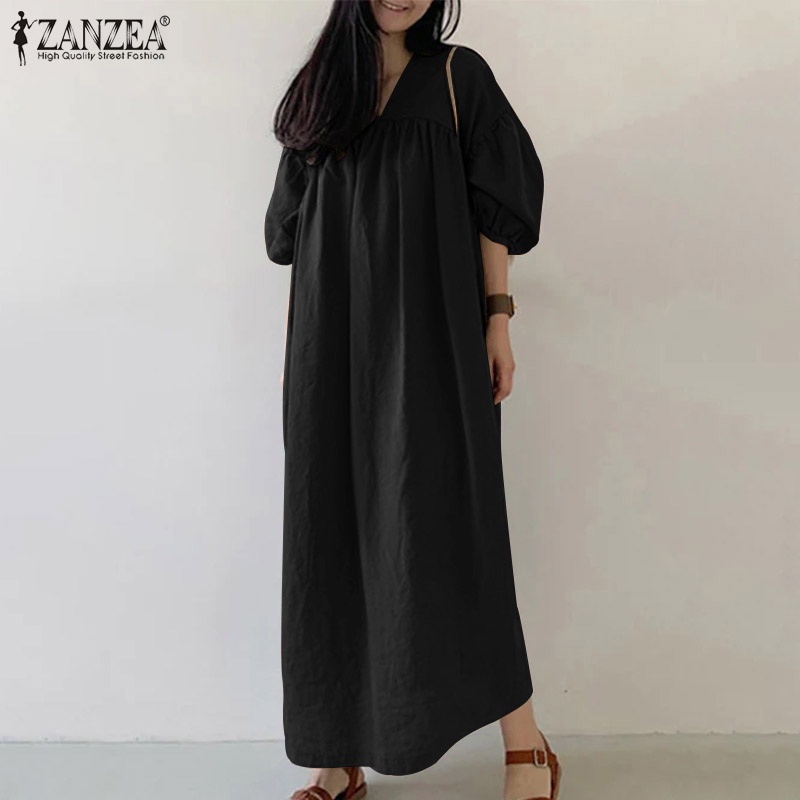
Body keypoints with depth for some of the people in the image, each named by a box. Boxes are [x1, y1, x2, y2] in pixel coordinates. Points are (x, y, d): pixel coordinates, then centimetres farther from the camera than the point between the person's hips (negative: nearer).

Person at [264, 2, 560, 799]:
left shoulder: (456, 75, 9)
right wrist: (293, 347, 9)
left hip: (429, 337, -3)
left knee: (444, 526, -10)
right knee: (334, 534, 2)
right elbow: (297, 232, 15)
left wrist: (497, 319, -7)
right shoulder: (321, 88, 17)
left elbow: (492, 207, 3)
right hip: (334, 342, 4)